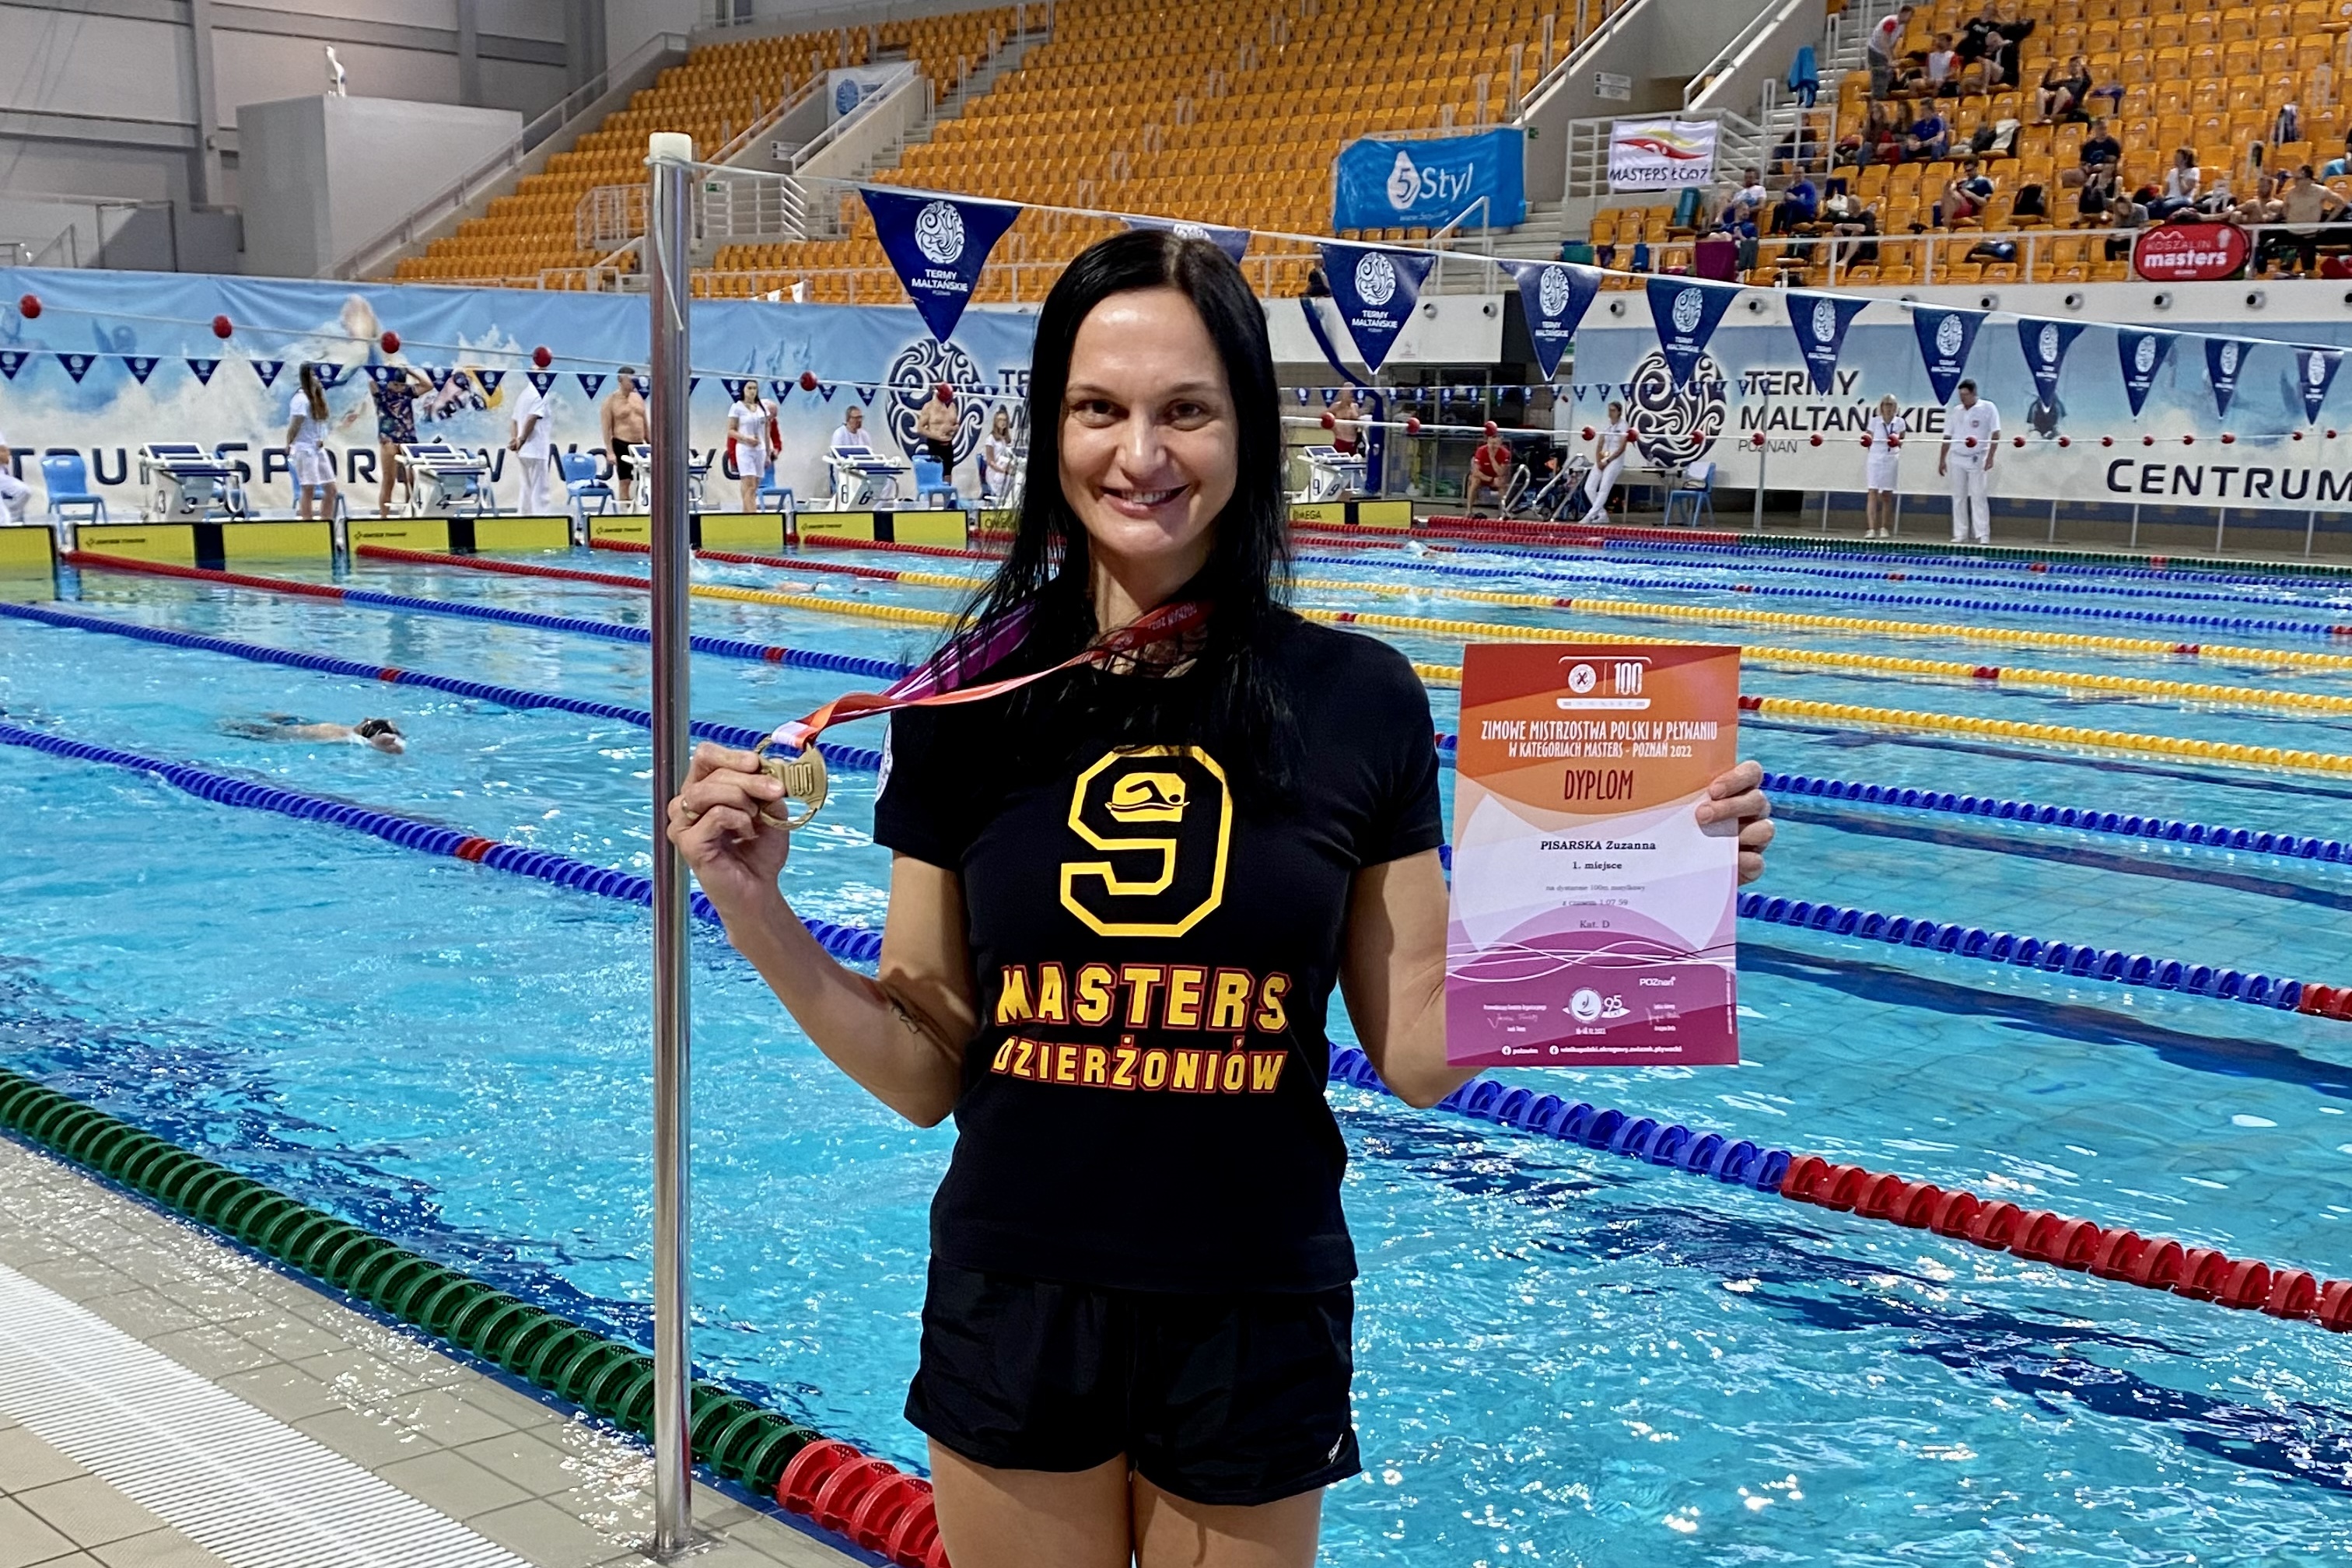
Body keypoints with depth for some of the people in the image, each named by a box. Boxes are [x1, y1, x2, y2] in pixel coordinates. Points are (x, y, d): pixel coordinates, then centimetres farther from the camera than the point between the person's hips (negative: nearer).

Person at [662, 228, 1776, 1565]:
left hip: (1258, 1323, 0)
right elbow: (926, 1074, -1)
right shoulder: (968, 704, -6)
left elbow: (1421, 1054, -3)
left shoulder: (1358, 700, -8)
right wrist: (758, 914, -14)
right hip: (1014, 1306, 1)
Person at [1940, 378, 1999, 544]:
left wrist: (1990, 457, -15)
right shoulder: (1957, 411, 12)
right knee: (1959, 497, 5)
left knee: (1978, 497, -7)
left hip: (1977, 460, -5)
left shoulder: (1987, 409, -2)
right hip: (1957, 459, 5)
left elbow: (1995, 434, -6)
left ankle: (1983, 535, -7)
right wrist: (1942, 459, 10)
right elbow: (1947, 437, 15)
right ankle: (1960, 534, 9)